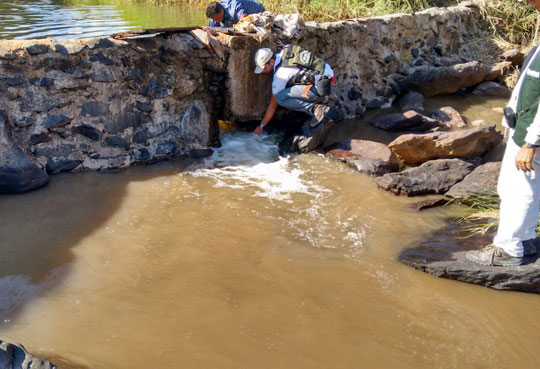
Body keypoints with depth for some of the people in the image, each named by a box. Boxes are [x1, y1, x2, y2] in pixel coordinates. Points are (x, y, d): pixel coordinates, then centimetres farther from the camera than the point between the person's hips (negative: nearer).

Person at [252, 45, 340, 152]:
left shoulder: (280, 74, -12)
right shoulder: (283, 52, 8)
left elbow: (273, 105, -6)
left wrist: (261, 126, 5)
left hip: (323, 88, -9)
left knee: (281, 97, -16)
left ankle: (317, 110, -17)